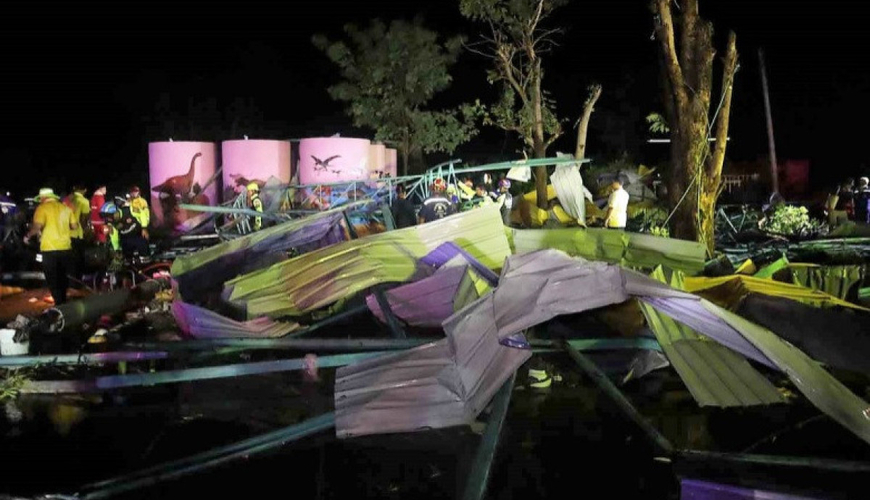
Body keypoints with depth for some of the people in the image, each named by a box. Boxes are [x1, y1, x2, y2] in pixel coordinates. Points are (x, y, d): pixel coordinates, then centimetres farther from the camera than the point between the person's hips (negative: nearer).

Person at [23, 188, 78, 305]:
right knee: (63, 278, 18)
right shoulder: (65, 207, 10)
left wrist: (28, 236, -1)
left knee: (52, 279, 3)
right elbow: (74, 226, 9)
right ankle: (63, 301, 25)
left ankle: (59, 304, -1)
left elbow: (37, 226, -17)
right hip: (65, 248, 5)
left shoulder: (42, 207, -6)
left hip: (50, 249, -5)